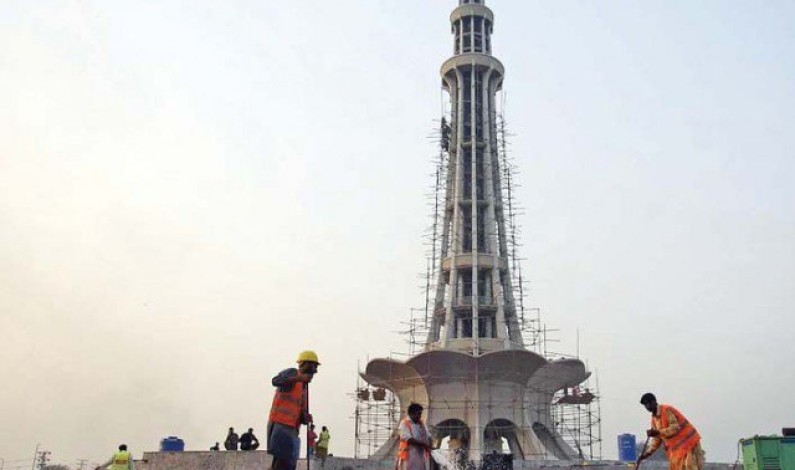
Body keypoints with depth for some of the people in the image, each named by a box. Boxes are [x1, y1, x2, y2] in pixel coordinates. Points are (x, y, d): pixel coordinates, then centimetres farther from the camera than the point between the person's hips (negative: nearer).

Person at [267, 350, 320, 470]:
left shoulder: (304, 387, 24)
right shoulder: (292, 373, 1)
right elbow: (276, 381, -22)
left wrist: (305, 418, 1)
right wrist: (298, 378, -34)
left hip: (292, 429, 9)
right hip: (280, 425, -9)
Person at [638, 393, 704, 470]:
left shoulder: (667, 410, -17)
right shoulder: (654, 419, 9)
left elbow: (675, 428, -25)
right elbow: (657, 439, 12)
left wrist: (658, 432, -30)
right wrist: (647, 453, 4)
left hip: (688, 443, -9)